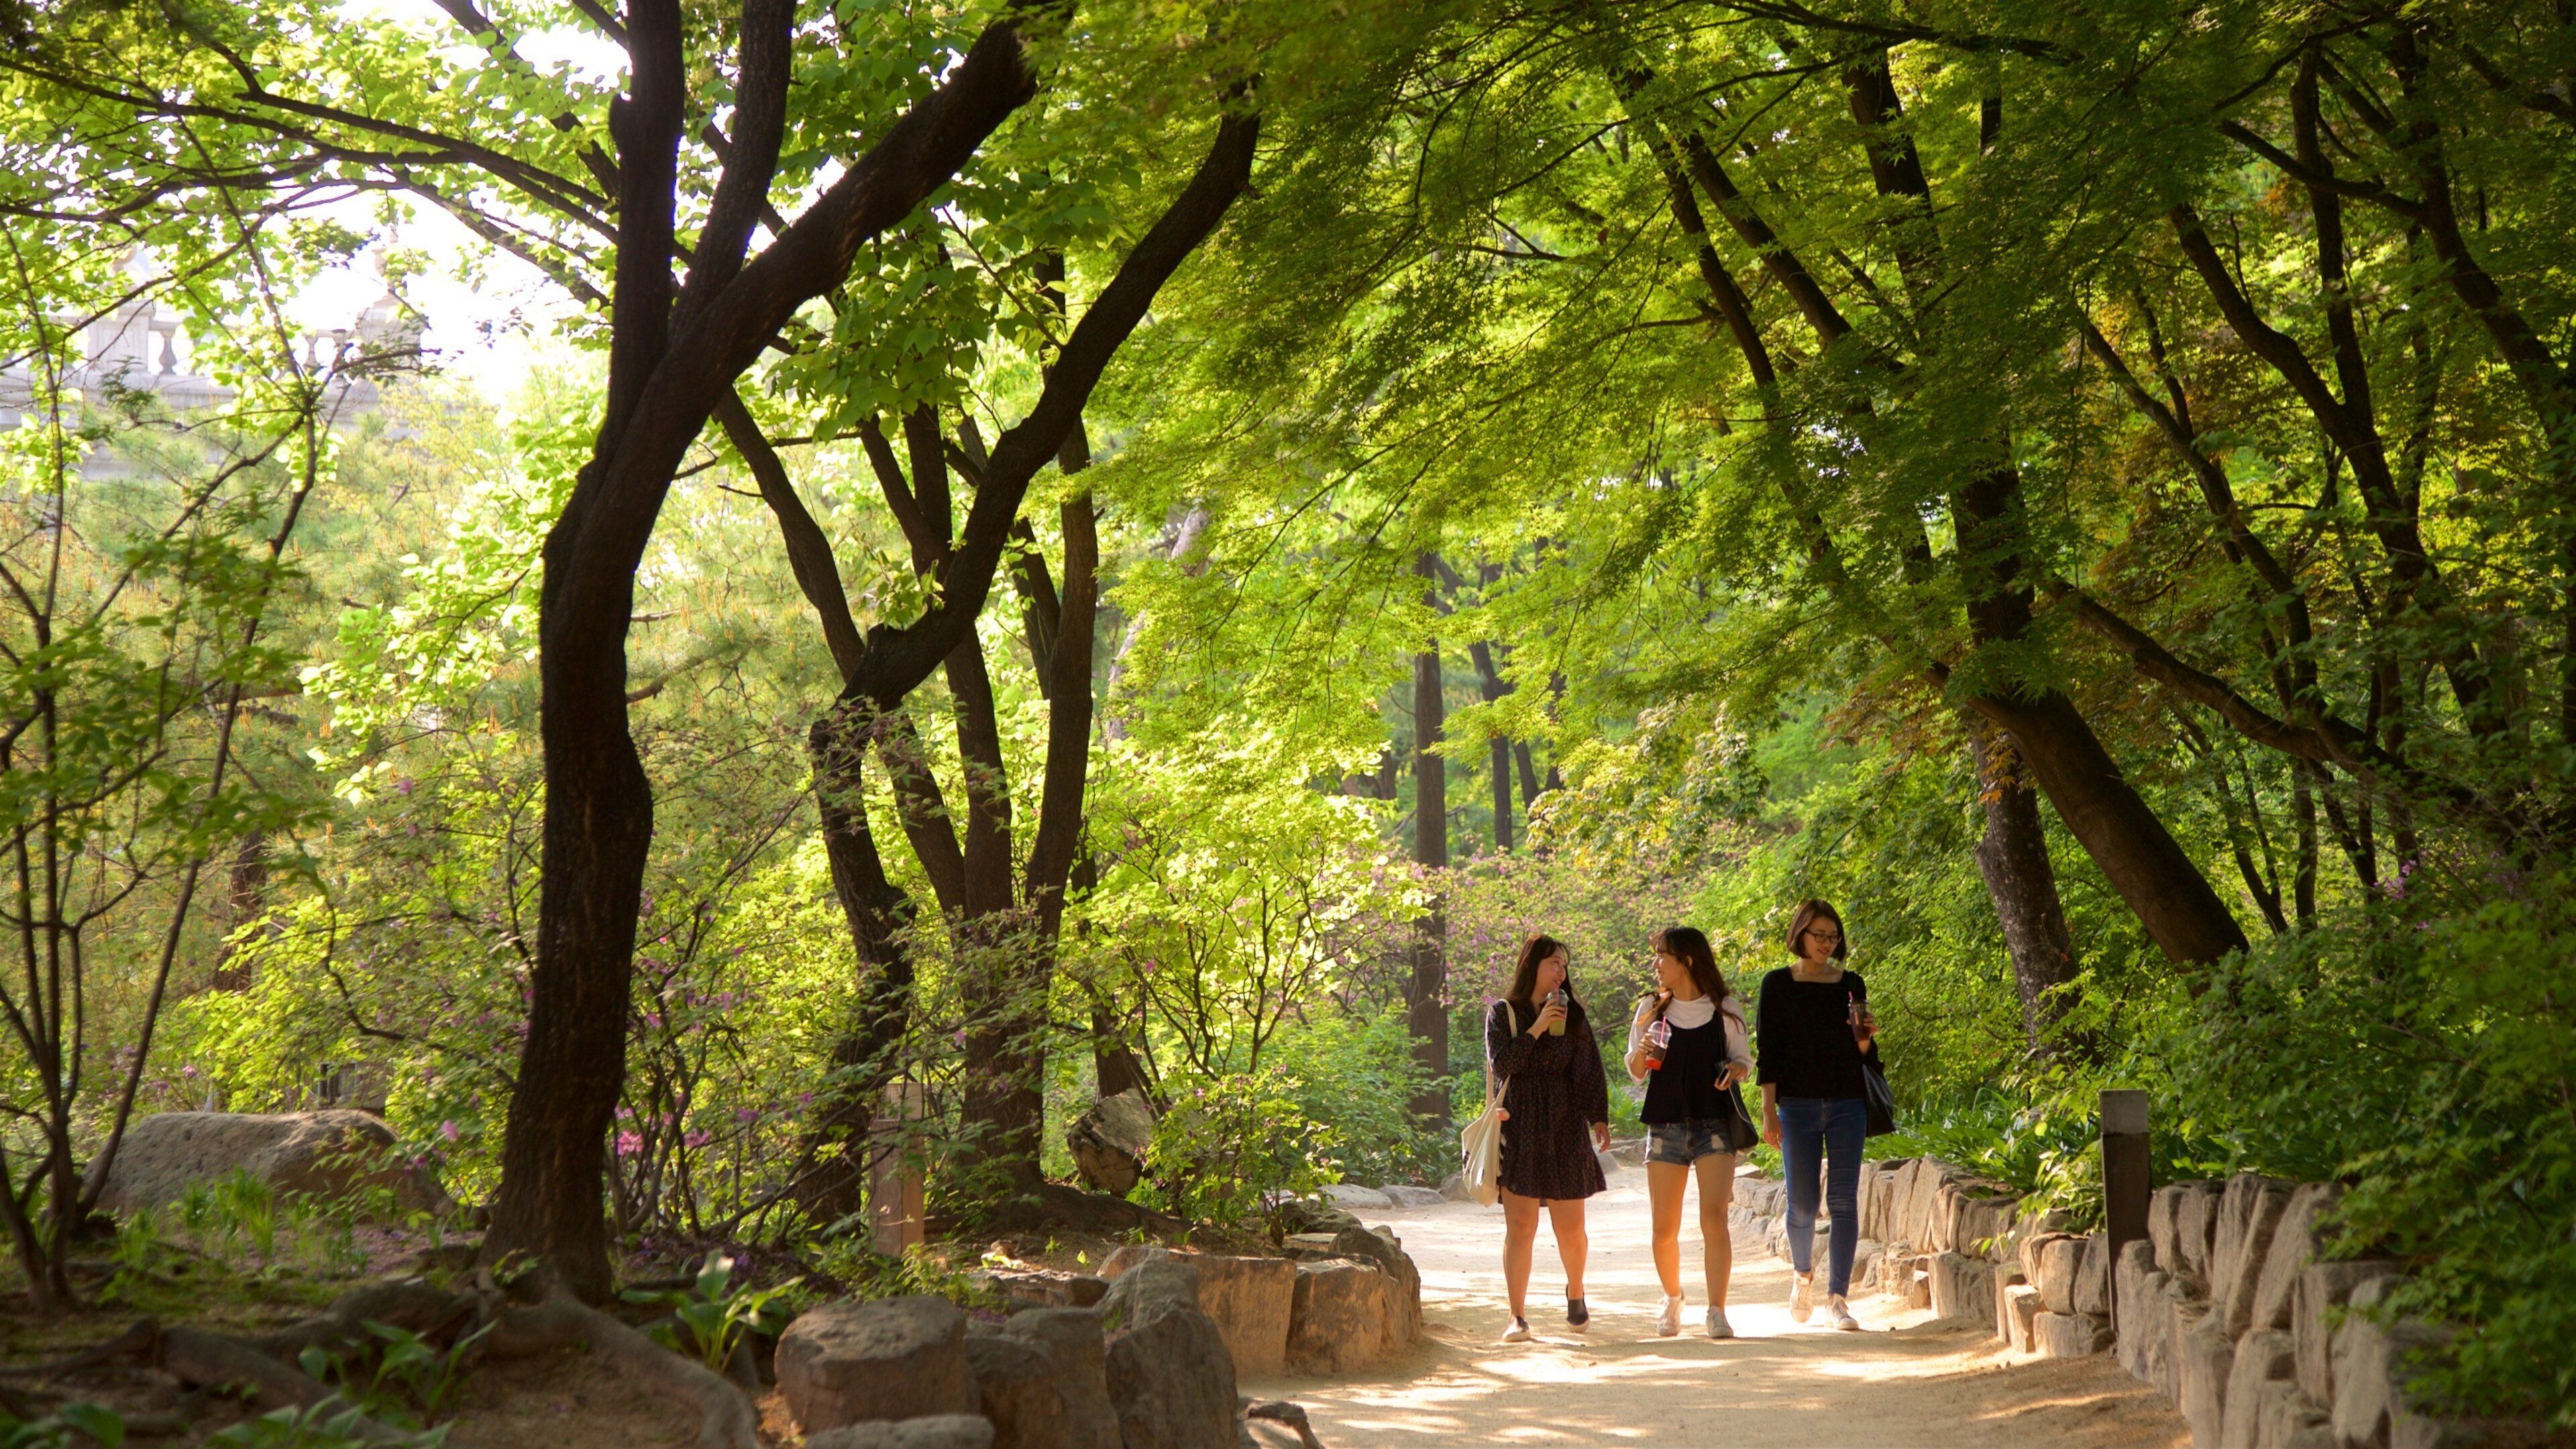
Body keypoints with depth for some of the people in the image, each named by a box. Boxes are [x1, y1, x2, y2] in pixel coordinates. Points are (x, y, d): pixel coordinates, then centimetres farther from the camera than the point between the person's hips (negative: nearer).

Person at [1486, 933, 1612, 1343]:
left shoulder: (1573, 1015, 12)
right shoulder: (1502, 1013, 5)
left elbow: (1590, 1071, 9)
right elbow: (1501, 1063, -8)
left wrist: (1599, 1117, 0)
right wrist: (1537, 1029, -12)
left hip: (1565, 1129, 2)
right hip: (1519, 1129, -2)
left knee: (1570, 1229, 3)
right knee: (1520, 1226, -6)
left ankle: (1575, 1290, 31)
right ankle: (1518, 1317, -1)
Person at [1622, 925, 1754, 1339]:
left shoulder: (1725, 1009, 3)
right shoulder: (1652, 1009, 8)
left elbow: (1743, 1059, 11)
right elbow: (1636, 1072, 12)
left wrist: (1735, 1069, -12)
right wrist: (1642, 1053, -10)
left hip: (1714, 1123, -2)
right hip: (1666, 1125, 2)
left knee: (1714, 1218, -15)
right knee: (1664, 1228, 2)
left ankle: (1717, 1312, -12)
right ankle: (1672, 1299, 26)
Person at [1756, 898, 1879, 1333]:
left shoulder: (1851, 984, 9)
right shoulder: (1778, 984, 3)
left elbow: (1863, 1053, 13)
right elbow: (1768, 1050, 1)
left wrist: (1865, 1037, -10)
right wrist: (1769, 1110, -5)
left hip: (1847, 1102, 2)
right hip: (1798, 1104, -2)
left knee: (1844, 1200, -5)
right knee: (1802, 1204, -1)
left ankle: (1838, 1295, -1)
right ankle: (1802, 1274, 27)